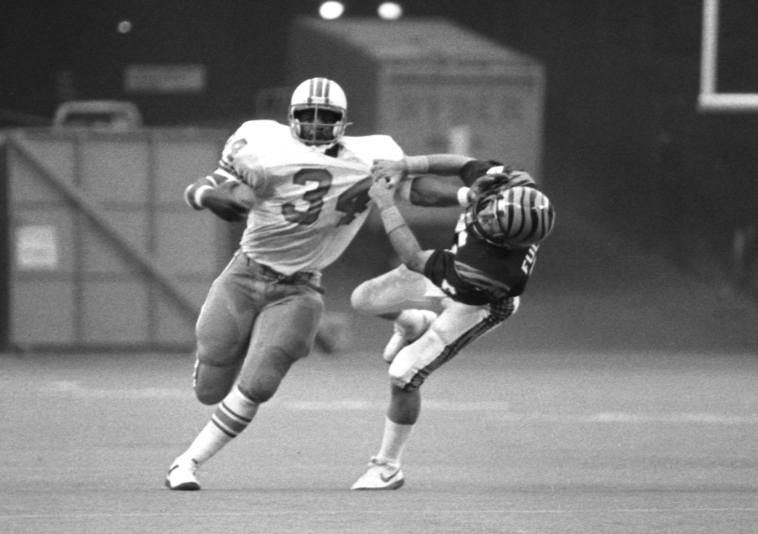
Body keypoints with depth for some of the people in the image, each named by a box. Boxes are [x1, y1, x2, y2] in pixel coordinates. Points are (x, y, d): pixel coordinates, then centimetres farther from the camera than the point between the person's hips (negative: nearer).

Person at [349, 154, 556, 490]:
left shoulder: (491, 268, -47)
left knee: (403, 376, -5)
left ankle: (387, 468, 17)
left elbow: (414, 260, -32)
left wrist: (387, 206, -25)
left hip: (474, 307, -7)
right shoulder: (515, 184, -35)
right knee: (364, 300, -1)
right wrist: (406, 165, -18)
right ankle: (413, 325, 33)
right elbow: (463, 164, -12)